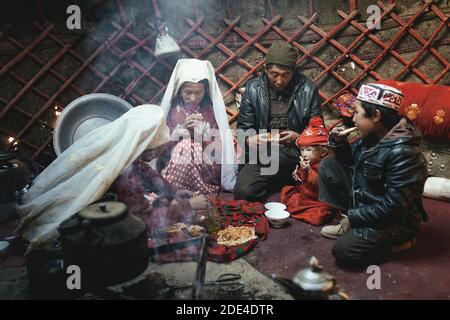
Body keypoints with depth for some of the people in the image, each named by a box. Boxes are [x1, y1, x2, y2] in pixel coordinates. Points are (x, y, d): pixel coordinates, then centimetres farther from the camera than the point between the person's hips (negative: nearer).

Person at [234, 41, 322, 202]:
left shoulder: (308, 89, 1)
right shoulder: (253, 89, 3)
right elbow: (243, 128, 7)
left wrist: (299, 137, -18)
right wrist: (250, 139, -17)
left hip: (299, 154, 0)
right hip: (264, 155, 1)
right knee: (244, 191, -23)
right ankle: (288, 183, 2)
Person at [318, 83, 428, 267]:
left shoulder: (403, 153, -29)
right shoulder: (372, 136, -4)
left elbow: (394, 207, -29)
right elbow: (352, 158, 17)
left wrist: (353, 217, -19)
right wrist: (339, 141, -5)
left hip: (393, 221, -8)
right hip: (363, 200, 9)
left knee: (343, 250, -23)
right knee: (328, 165, 1)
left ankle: (398, 242, 2)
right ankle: (348, 224, 4)